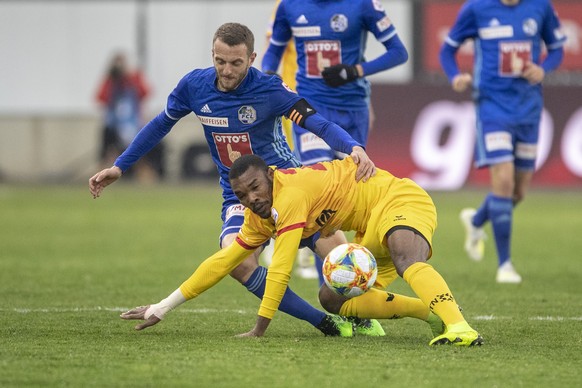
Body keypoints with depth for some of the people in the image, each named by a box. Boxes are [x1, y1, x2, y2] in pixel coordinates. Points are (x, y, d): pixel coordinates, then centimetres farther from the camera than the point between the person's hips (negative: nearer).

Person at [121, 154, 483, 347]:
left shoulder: (291, 193, -24)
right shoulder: (261, 216, 5)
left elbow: (280, 269, -26)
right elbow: (223, 261, 14)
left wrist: (260, 328, -21)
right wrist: (165, 307, 14)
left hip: (399, 200, -10)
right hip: (373, 230, 10)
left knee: (407, 259, -39)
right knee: (334, 297, 1)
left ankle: (459, 326, -58)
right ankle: (434, 310, -5)